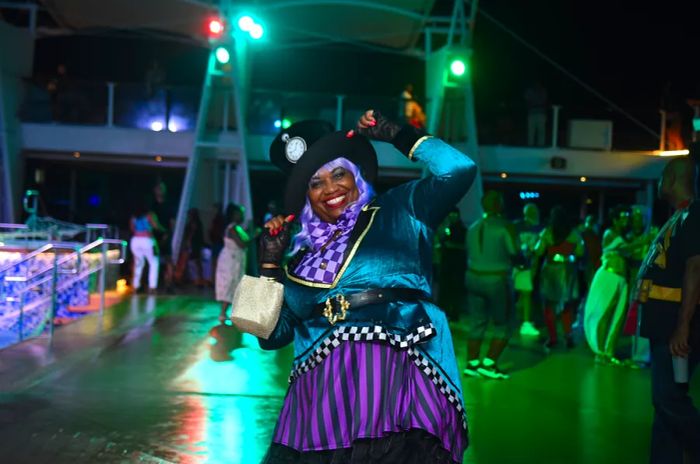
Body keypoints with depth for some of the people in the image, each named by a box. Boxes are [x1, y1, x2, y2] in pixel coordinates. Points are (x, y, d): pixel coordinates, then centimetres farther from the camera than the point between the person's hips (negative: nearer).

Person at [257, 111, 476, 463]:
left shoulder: (399, 211, 15)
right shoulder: (302, 254, 21)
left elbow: (458, 170, 0)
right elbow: (272, 334, 19)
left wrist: (397, 135, 9)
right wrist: (270, 262, 13)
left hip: (397, 379, -3)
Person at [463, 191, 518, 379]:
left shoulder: (473, 228, 7)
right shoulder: (505, 227, -11)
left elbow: (469, 254, 10)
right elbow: (516, 255, -10)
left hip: (474, 278, 6)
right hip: (497, 280, -5)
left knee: (477, 323, 12)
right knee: (503, 325, 7)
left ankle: (472, 364, 9)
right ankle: (489, 364, -1)